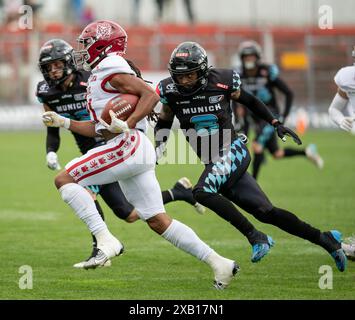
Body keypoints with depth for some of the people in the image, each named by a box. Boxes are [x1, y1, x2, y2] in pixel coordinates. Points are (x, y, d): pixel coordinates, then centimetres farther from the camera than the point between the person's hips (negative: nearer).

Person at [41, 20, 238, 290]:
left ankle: (106, 240, -20)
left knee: (64, 179, -9)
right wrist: (62, 122, 28)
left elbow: (151, 95, -16)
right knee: (158, 221, 8)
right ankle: (219, 263, 6)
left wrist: (126, 125, -25)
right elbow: (99, 128, 29)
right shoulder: (102, 75, 25)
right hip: (136, 150, 10)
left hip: (128, 144, -10)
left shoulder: (110, 68, -5)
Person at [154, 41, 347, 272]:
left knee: (203, 192, -31)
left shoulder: (222, 81, -8)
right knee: (267, 212, 0)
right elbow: (164, 123, 14)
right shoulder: (170, 91, -2)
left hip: (233, 151, -4)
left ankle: (254, 236, -21)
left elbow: (249, 101, 10)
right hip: (213, 163, 4)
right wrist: (158, 146, -4)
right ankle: (325, 240, 12)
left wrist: (276, 123, 6)